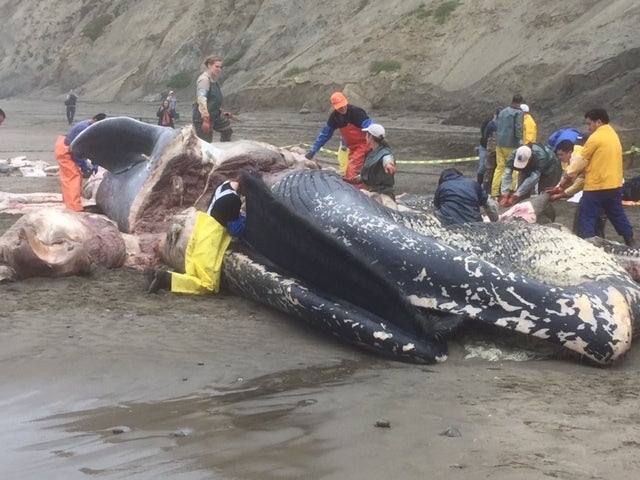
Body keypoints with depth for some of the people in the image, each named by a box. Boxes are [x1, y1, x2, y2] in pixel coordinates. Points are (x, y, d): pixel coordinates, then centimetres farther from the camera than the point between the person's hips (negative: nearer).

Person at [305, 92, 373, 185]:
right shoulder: (335, 117, 1)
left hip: (363, 145, -8)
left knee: (351, 175, -20)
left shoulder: (356, 112, -20)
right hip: (352, 148, 8)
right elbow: (325, 134, 11)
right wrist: (312, 151, 12)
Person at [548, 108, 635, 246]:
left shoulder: (595, 138, -12)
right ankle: (630, 243, 21)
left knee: (587, 219, -1)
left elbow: (579, 163, -9)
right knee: (618, 216, 17)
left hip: (596, 187, -8)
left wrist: (561, 186, -3)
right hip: (615, 185, 8)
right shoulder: (613, 135, 14)